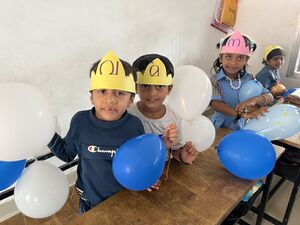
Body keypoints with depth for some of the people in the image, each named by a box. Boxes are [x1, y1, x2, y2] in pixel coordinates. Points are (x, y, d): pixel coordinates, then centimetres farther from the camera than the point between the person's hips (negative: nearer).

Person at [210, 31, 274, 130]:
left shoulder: (249, 78, 3)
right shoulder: (215, 80, -7)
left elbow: (270, 97, -2)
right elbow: (215, 103, -21)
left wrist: (254, 100, -25)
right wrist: (240, 114, -36)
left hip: (245, 128, 5)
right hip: (222, 128, -5)